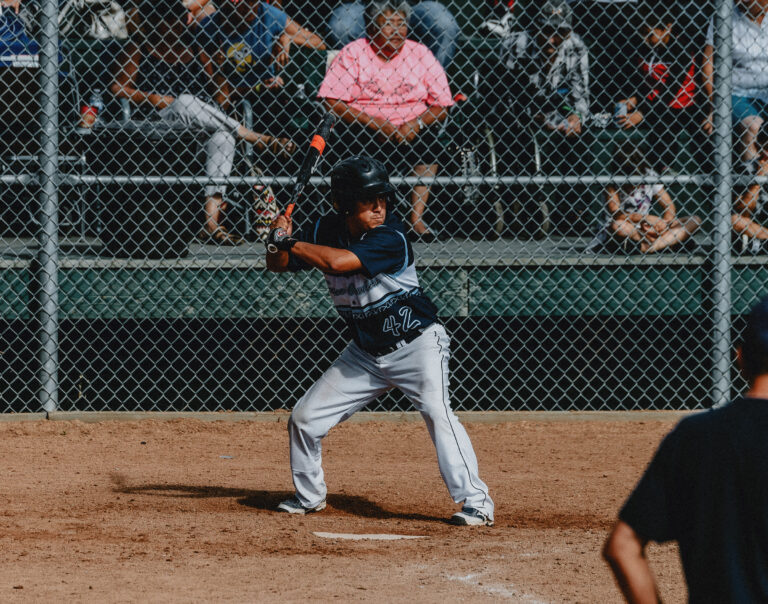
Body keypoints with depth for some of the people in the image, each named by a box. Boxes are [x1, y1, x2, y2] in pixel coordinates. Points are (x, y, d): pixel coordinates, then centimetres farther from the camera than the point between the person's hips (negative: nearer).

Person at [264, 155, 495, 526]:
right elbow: (278, 266, 5)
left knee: (436, 410, -27)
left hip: (416, 347, -6)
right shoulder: (325, 232, -5)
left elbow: (339, 261, -37)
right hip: (364, 353, 6)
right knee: (305, 418, 6)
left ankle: (475, 501, -25)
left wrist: (292, 243, -24)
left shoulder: (391, 237, -24)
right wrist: (279, 242, -17)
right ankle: (308, 496, 29)